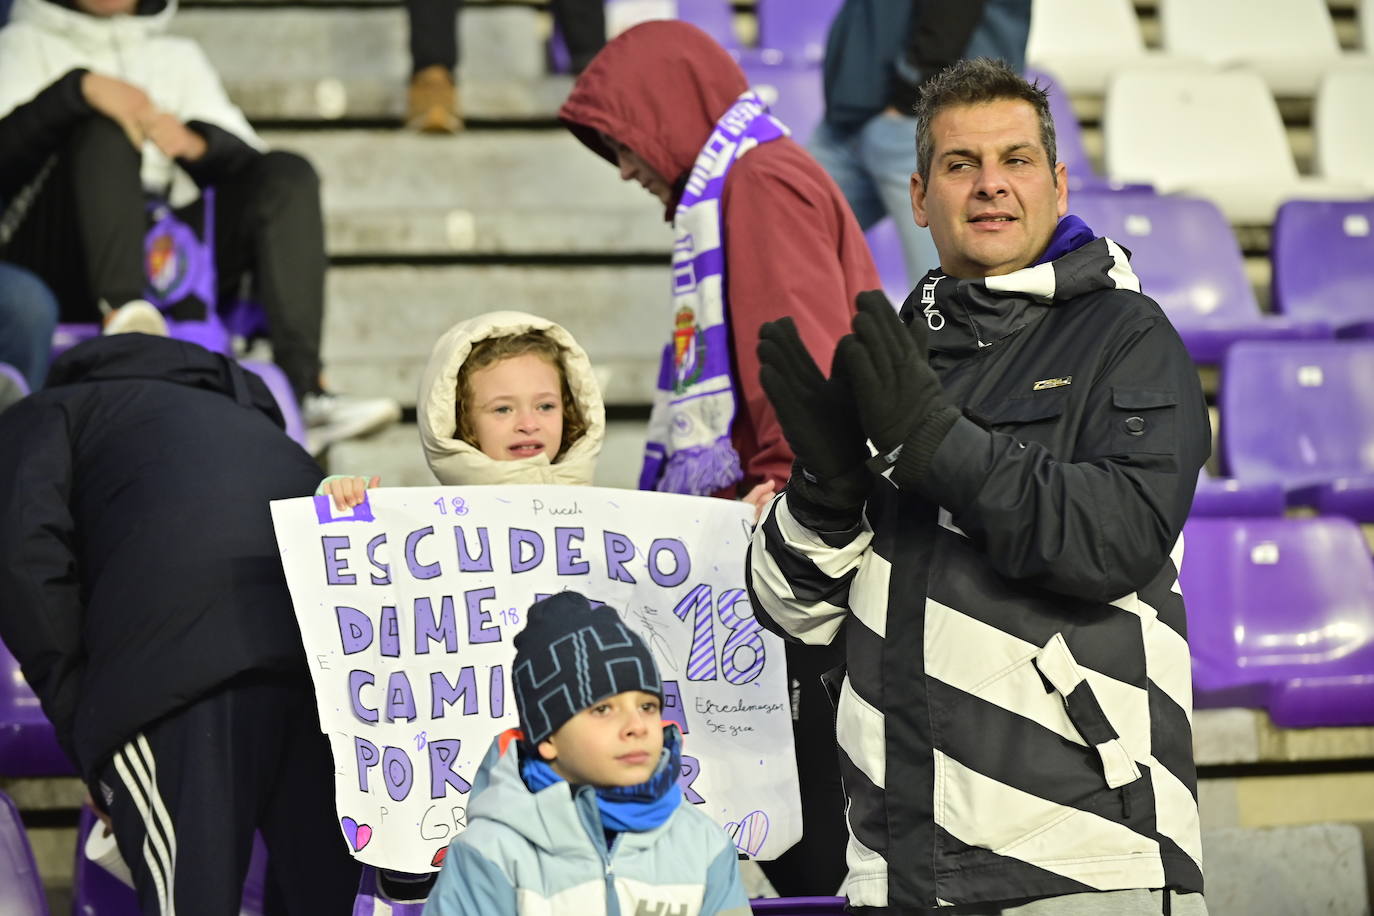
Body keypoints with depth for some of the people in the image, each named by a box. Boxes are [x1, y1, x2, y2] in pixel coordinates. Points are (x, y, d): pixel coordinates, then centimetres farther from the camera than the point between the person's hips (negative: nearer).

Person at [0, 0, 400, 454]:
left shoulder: (180, 57, 27)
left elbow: (247, 162, 11)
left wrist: (195, 141, -12)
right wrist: (78, 88, -20)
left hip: (168, 260, 3)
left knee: (287, 174, -17)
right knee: (105, 128, -26)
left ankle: (301, 389, -33)